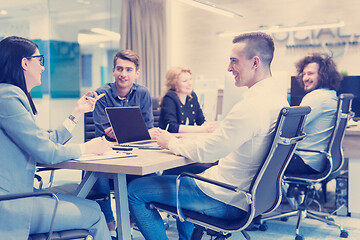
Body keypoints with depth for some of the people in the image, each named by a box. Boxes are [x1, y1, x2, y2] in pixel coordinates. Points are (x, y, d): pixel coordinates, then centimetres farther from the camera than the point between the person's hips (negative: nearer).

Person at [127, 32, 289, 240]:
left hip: (228, 200, -10)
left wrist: (171, 143, -5)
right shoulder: (278, 97, 5)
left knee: (135, 190, -1)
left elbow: (205, 152, -25)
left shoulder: (252, 106, -27)